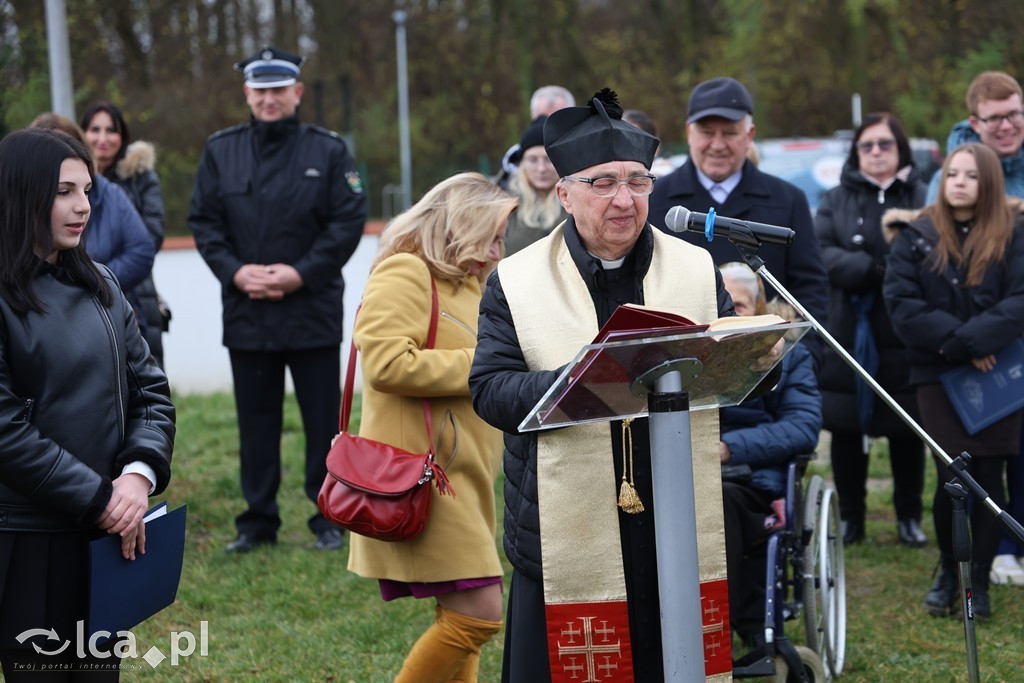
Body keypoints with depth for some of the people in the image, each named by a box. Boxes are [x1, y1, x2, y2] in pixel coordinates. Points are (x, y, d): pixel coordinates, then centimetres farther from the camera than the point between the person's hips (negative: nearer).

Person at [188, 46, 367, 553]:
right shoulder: (220, 151, 7)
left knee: (323, 419, 4)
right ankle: (257, 521, 19)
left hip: (313, 309, -2)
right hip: (245, 312, 2)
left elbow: (349, 220, -5)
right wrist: (234, 270, -10)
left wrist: (302, 273, -13)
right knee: (255, 420, 10)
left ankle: (328, 519, 14)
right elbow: (203, 220, 6)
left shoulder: (328, 151, 0)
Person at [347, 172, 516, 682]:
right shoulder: (404, 272, -10)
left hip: (460, 472, 10)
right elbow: (387, 364, -23)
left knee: (462, 618, 10)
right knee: (478, 613, -15)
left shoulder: (463, 282, 21)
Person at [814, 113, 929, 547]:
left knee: (907, 431, 4)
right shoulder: (836, 200, 9)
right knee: (846, 429, 5)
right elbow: (823, 254, -6)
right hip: (848, 332, 1)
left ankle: (909, 518, 18)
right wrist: (875, 270, -17)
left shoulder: (923, 199, 5)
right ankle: (850, 518, 17)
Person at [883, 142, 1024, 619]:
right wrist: (957, 343, -15)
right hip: (938, 375, 0)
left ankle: (979, 580, 13)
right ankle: (948, 570, 19)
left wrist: (973, 338, -20)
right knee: (952, 479, -3)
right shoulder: (916, 238, 5)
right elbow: (902, 306, -5)